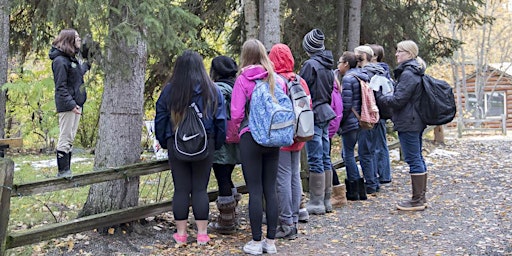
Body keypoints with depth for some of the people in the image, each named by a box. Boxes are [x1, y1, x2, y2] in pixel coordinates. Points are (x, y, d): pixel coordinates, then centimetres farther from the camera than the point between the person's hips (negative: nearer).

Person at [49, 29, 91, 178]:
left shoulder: (72, 59, 16)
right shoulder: (60, 61, -13)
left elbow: (80, 72, 33)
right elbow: (61, 86, -18)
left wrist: (88, 63, 27)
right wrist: (71, 104, -22)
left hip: (76, 104, 10)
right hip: (67, 105, -10)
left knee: (70, 138, 12)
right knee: (65, 138, -5)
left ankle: (67, 170, 19)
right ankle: (63, 171, 0)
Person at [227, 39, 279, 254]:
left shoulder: (243, 80, -6)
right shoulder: (276, 79, 6)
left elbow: (236, 114, -9)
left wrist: (231, 137, 6)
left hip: (250, 139, -4)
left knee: (255, 190, 0)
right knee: (270, 189, 8)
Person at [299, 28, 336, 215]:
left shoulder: (310, 65, -13)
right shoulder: (328, 67, 13)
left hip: (313, 115, -9)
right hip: (325, 113, 9)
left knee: (315, 159, -5)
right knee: (325, 158, 12)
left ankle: (316, 202, -1)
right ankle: (326, 200, 18)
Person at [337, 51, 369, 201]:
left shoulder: (347, 79, -13)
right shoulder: (361, 77, 15)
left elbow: (346, 104, -18)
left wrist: (340, 121, -8)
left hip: (350, 121, -9)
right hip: (359, 120, 9)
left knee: (348, 154, -2)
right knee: (347, 153, 16)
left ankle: (354, 192, 2)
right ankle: (358, 189, 18)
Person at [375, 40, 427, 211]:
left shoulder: (408, 74, -16)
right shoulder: (415, 72, 16)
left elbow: (398, 100, -19)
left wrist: (379, 97, -6)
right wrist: (383, 96, 16)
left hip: (408, 123, -11)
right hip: (416, 121, 11)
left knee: (413, 159, -7)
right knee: (418, 159, 14)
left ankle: (417, 200, -2)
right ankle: (421, 197, 21)